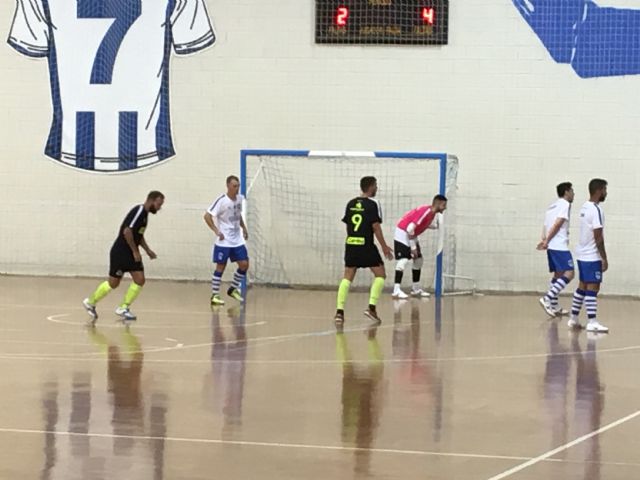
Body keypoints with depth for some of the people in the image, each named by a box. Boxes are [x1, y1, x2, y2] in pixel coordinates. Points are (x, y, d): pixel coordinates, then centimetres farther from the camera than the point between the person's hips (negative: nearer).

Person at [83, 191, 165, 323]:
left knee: (140, 280, -3)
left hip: (131, 253, 9)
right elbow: (127, 231, -27)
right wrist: (135, 251, -21)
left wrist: (147, 250, 15)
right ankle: (90, 302, 19)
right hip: (120, 252, -9)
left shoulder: (144, 213, 10)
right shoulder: (138, 211, -19)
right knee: (113, 283, 0)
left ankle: (123, 308, 5)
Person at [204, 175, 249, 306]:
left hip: (237, 240, 6)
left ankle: (233, 289, 19)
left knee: (244, 264, 1)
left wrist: (244, 228, 12)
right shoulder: (221, 201, -16)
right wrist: (216, 231, -19)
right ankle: (215, 296, 4)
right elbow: (207, 216, -15)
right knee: (221, 267, -3)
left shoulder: (240, 198, 4)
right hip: (223, 241, -6)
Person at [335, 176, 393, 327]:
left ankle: (339, 311, -5)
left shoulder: (351, 204, 11)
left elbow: (347, 225, 13)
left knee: (347, 277, 6)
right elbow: (376, 226, -11)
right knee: (380, 275, 7)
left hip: (351, 244, 5)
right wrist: (384, 247, -7)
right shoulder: (373, 204, -7)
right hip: (366, 245, -5)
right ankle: (372, 308, -6)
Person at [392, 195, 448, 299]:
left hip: (412, 235, 10)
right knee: (403, 260, -19)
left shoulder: (432, 213, 2)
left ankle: (416, 289, 20)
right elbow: (410, 228, -28)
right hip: (403, 233, -10)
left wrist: (437, 224, -3)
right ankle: (396, 291, -24)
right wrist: (413, 247, -23)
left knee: (419, 260, 12)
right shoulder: (425, 211, -26)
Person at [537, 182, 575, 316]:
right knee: (568, 274, -12)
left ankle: (554, 307, 15)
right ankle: (547, 299, -22)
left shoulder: (553, 206, 23)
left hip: (551, 246, 10)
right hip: (560, 246, -10)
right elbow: (557, 223, -15)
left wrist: (544, 240, 4)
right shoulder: (565, 204, -5)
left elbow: (546, 226, 16)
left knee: (558, 274, 15)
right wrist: (547, 241, -16)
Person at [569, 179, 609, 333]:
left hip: (582, 254, 9)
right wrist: (605, 259, -15)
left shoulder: (584, 208, 11)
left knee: (583, 286, 15)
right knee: (593, 288, -8)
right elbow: (598, 237, -20)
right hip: (592, 256, -9)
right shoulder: (596, 210, -18)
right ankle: (592, 323, -10)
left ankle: (574, 319, 19)